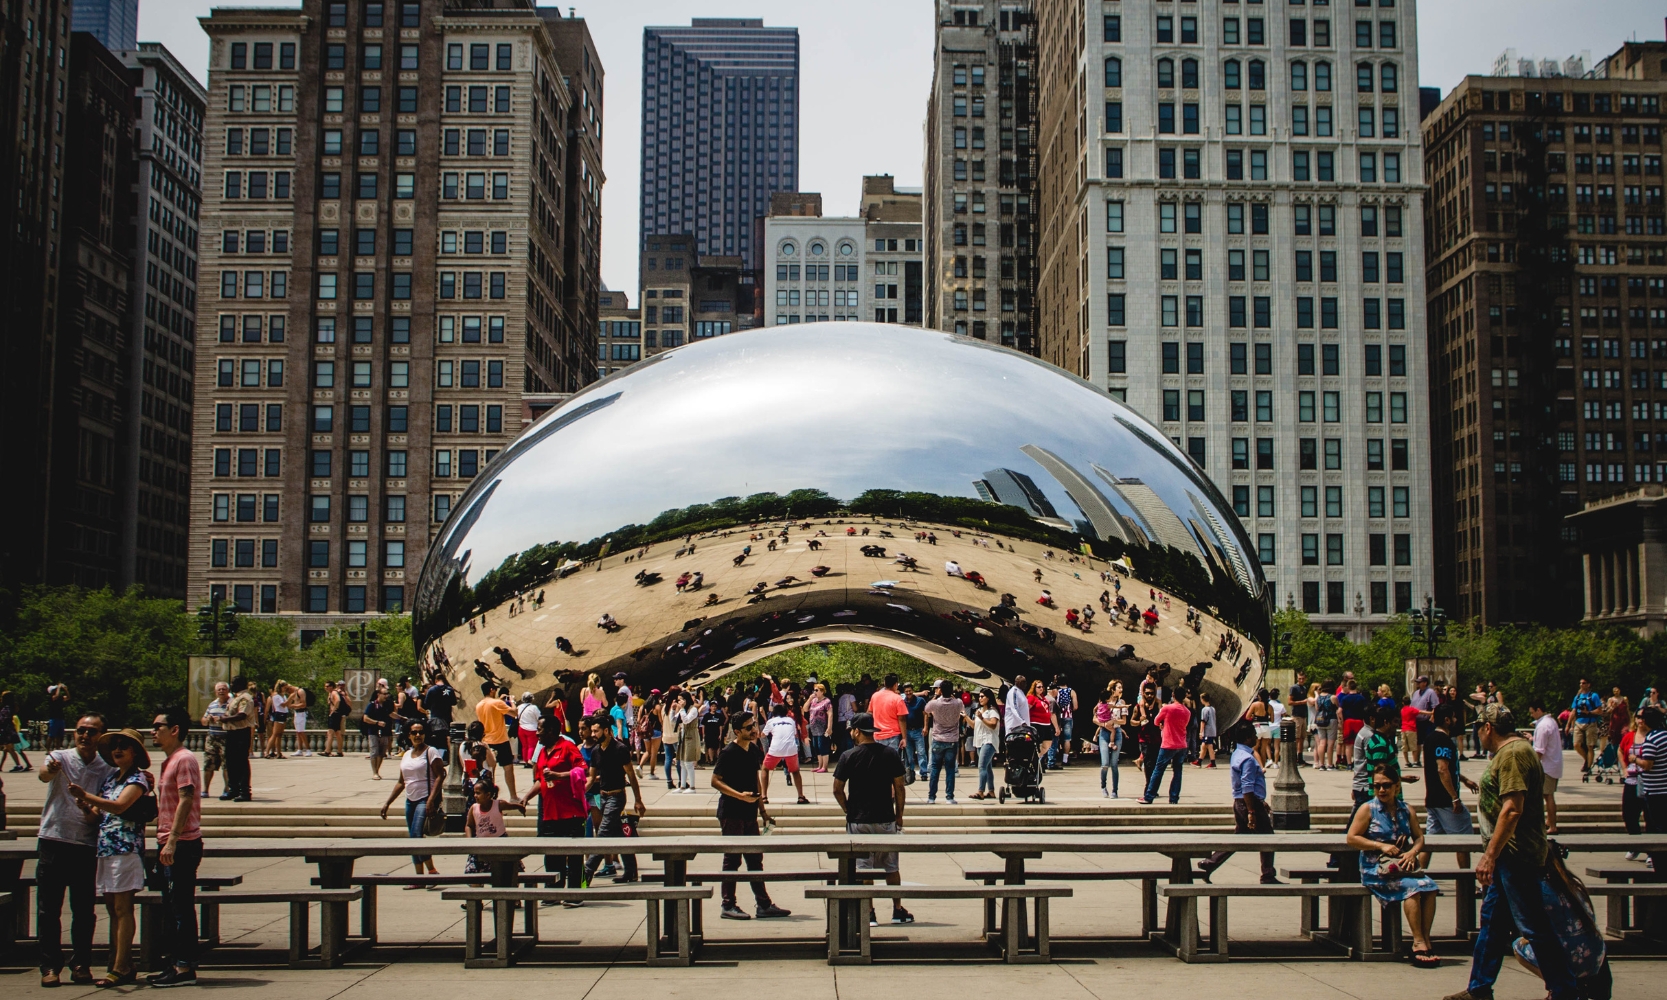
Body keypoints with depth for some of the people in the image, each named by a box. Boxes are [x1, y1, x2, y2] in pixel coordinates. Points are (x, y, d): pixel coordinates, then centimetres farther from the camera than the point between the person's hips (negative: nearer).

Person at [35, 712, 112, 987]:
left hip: (87, 847, 1)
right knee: (48, 910, 1)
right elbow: (44, 774, -24)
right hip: (52, 842, -1)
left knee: (84, 911, 5)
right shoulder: (60, 758, -1)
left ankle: (81, 964, 14)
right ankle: (50, 966, 8)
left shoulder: (108, 769, 5)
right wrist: (50, 770, -47)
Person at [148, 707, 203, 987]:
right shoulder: (169, 760, 19)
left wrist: (172, 840, -24)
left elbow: (186, 800, -20)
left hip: (182, 845, -10)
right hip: (169, 845, 10)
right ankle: (171, 964, 19)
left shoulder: (184, 759, -12)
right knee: (170, 909, 13)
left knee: (182, 908, -6)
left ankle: (185, 968, -3)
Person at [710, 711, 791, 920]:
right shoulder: (728, 752, -13)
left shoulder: (754, 749, 10)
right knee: (732, 860, -1)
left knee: (755, 859, 11)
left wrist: (762, 807, 18)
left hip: (749, 813, 8)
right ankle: (728, 906, 7)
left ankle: (763, 904, 17)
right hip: (731, 814, -8)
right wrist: (740, 795, -25)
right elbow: (715, 781, -15)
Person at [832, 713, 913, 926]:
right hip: (886, 820, 2)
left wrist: (849, 810, 9)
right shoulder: (890, 754, -2)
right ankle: (898, 910, 18)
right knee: (891, 868, 14)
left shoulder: (848, 757, -8)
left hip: (858, 821, -2)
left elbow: (837, 790, -6)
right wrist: (899, 815, 10)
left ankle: (868, 914, 5)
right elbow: (899, 788, 0)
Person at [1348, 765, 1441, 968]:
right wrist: (1381, 846, -14)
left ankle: (1425, 940, -21)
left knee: (1430, 886, -24)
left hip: (1402, 865, 5)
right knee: (1413, 887, -29)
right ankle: (1419, 942, -24)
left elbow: (1419, 837, 14)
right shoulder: (1367, 809, 0)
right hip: (1375, 869, -4)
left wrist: (1413, 852, -8)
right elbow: (1352, 838, -5)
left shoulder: (1407, 810, 13)